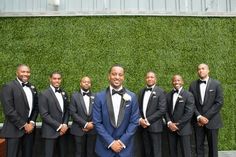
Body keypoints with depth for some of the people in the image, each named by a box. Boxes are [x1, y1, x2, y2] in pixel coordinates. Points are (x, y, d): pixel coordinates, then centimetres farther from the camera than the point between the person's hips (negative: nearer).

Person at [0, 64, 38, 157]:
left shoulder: (32, 88, 13)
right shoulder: (8, 87, -7)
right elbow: (8, 110, -14)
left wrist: (32, 122, -2)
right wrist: (23, 125, -13)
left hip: (30, 128, 6)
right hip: (14, 129, -5)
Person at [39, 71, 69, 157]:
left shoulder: (64, 93, 10)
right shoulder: (44, 94, -9)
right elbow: (44, 115, -14)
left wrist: (65, 124, -3)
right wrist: (58, 126, -14)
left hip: (63, 130, 5)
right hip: (50, 131, -5)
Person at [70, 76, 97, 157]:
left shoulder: (95, 96, 7)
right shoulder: (75, 96, 1)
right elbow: (73, 113, -7)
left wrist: (91, 124, -9)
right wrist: (85, 124, -12)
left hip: (92, 129, 2)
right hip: (79, 130, -1)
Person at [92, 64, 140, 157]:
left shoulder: (132, 97, -2)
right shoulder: (99, 97, -4)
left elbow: (134, 122, -2)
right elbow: (97, 122, -6)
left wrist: (122, 141, -9)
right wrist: (111, 142, -11)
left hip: (125, 147, 1)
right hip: (105, 147, 0)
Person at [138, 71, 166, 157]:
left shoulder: (160, 92, -6)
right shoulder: (142, 91, 11)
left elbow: (162, 110, -13)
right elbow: (139, 107, 11)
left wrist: (148, 120, -16)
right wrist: (140, 119, -7)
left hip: (154, 126, -4)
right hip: (143, 126, 5)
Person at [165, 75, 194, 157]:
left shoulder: (188, 95, -5)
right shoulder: (168, 95, 10)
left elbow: (189, 112, -12)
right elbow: (166, 110, 7)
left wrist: (178, 124, -13)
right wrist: (169, 123, -9)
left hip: (183, 128, -4)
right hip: (171, 128, 4)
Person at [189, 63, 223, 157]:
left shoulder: (216, 84, -1)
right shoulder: (193, 85, 5)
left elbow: (219, 103, -7)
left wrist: (207, 117, -13)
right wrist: (199, 117, -11)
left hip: (212, 121, -1)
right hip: (198, 121, 2)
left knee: (212, 146, 7)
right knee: (199, 146, 6)